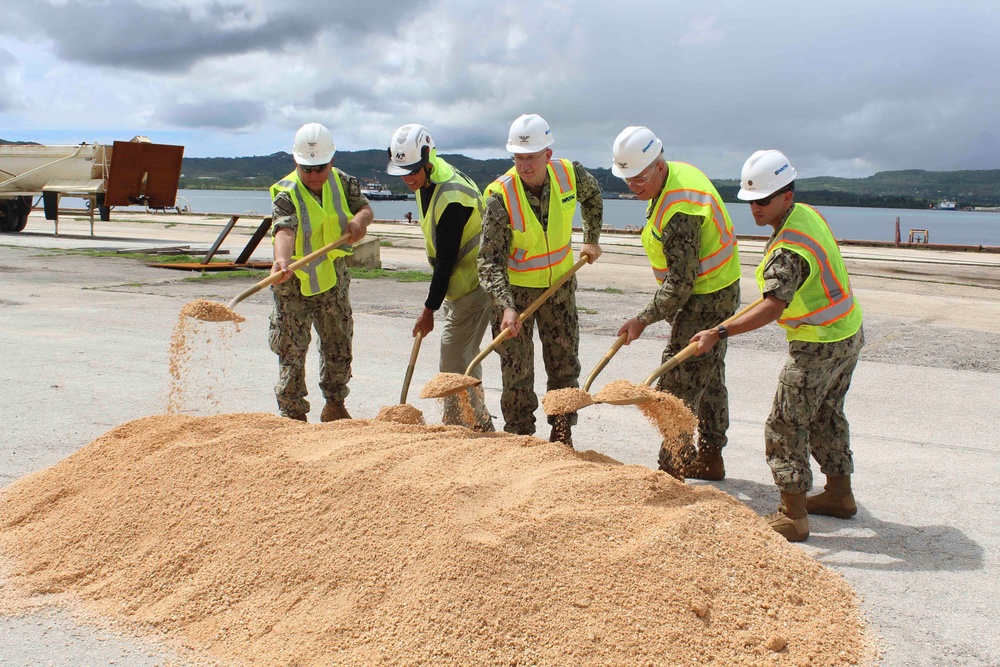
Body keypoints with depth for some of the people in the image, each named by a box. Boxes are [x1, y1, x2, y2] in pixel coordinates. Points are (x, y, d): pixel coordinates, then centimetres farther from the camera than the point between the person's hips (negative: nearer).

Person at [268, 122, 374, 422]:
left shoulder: (343, 182, -2)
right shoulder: (286, 193, -18)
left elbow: (365, 207, 2)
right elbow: (284, 230, -33)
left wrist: (360, 219, -23)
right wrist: (282, 260, -54)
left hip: (333, 277, 5)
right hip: (294, 283, -4)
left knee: (339, 344, 13)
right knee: (292, 350, -2)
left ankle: (335, 406, 30)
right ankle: (293, 413, 10)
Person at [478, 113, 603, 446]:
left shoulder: (570, 174, -14)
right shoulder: (500, 195, -24)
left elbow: (592, 195, 13)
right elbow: (490, 259, -26)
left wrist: (592, 240, 13)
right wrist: (506, 306, -37)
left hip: (560, 283, 3)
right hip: (515, 288, -3)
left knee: (565, 364, 9)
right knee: (516, 371, 0)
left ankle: (562, 435, 23)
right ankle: (520, 439, 14)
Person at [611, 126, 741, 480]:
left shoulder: (677, 212, -29)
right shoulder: (678, 170, 3)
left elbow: (681, 281, -27)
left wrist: (644, 319, -20)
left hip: (705, 299, -11)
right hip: (721, 290, 11)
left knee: (678, 387, -6)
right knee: (709, 377, 17)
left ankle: (673, 467, 2)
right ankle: (710, 458, 28)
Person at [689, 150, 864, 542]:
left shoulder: (789, 248, -27)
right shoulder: (807, 213, 4)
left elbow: (774, 307, -35)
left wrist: (719, 333, -40)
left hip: (819, 345, -10)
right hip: (848, 333, 10)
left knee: (786, 426, -3)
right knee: (826, 416, 23)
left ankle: (793, 517, 2)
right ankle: (839, 495, 36)